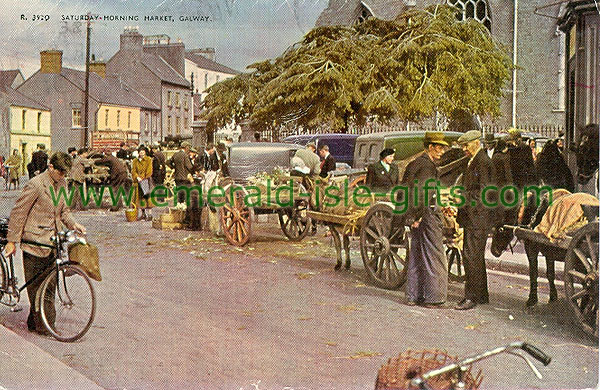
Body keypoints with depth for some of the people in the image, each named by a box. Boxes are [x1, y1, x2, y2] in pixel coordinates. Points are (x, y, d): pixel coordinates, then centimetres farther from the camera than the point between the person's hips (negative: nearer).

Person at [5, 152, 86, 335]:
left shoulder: (62, 183, 9)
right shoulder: (35, 185, -14)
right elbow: (18, 212, -11)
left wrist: (73, 224, 2)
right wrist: (12, 241, -10)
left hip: (51, 241, 8)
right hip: (34, 242, -7)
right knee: (36, 286, -1)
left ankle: (34, 323, 22)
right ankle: (43, 325, 6)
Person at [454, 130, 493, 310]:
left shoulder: (483, 161, -13)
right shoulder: (472, 161, 18)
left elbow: (483, 191, -19)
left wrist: (462, 198, -21)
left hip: (478, 216, -10)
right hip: (471, 217, 10)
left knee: (472, 255, -9)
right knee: (476, 256, 14)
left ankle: (471, 297, -5)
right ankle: (482, 294, 23)